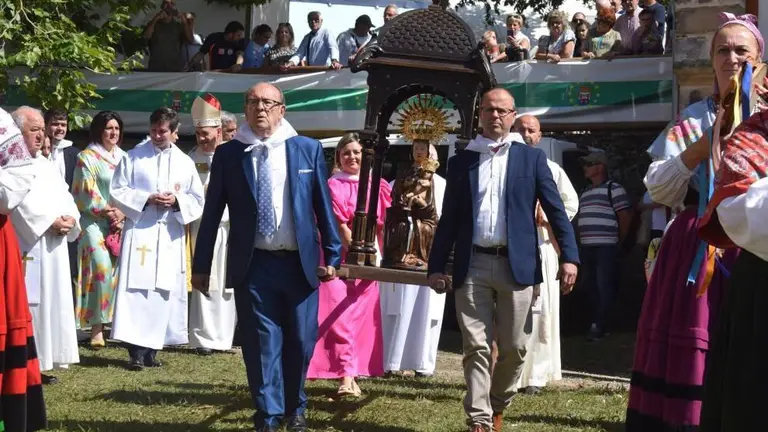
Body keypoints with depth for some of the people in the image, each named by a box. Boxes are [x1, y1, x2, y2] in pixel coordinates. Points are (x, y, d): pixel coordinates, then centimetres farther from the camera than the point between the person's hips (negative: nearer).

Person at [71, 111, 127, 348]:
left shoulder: (123, 158, 16)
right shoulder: (87, 157, 1)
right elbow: (86, 193, -6)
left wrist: (122, 214, -4)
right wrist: (108, 212, -11)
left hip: (121, 222, 6)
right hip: (94, 222, -6)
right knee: (101, 268, -18)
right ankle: (96, 327, -18)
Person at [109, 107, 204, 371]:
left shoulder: (185, 163, 10)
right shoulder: (133, 157, 4)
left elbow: (198, 200, 11)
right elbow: (117, 191, 1)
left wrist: (177, 201, -9)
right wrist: (146, 199, -12)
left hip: (171, 236, 3)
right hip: (139, 232, -3)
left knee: (164, 293, 3)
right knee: (136, 291, -10)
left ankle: (151, 349, 11)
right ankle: (136, 351, -10)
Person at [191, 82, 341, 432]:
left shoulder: (308, 149, 3)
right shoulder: (228, 154, 2)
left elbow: (324, 206, 5)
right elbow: (212, 212, 3)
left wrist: (333, 256, 2)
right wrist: (201, 265, 2)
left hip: (300, 262, 1)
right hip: (253, 264, -1)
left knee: (301, 341, 8)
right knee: (262, 343, 1)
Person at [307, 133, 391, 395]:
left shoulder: (379, 187, 6)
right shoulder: (334, 186, -4)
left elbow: (384, 225, 6)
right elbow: (339, 225, -11)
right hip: (339, 257, -3)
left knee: (363, 316, 5)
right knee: (340, 317, -10)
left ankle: (353, 373, 13)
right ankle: (347, 376, -12)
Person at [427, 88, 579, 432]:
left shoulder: (531, 158, 7)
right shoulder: (461, 161, 10)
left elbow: (556, 209, 2)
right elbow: (449, 219, 11)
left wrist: (569, 257, -8)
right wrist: (437, 266, 6)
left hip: (516, 265, 0)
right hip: (473, 266, 1)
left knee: (514, 347, 6)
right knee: (476, 347, -1)